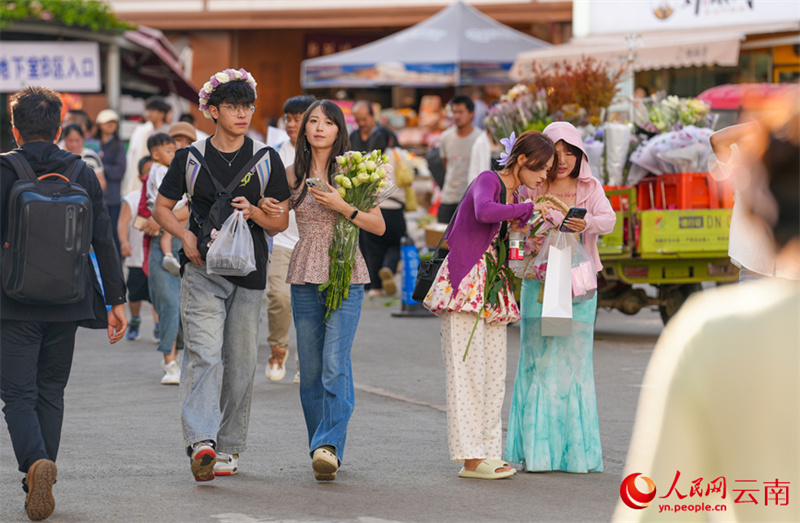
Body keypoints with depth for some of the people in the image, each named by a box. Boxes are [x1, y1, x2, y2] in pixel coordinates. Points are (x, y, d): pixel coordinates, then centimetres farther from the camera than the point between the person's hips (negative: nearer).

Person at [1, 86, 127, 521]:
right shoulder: (82, 174, 3)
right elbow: (104, 242, 3)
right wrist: (116, 299, 8)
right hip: (66, 305, 3)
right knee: (50, 392, 14)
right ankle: (40, 486, 14)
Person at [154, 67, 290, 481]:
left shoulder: (266, 160, 7)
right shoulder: (191, 158, 5)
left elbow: (281, 222, 10)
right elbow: (161, 207, 12)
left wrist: (254, 213, -12)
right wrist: (186, 235, -6)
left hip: (249, 272, 2)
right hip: (203, 269, -2)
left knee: (241, 362, 5)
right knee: (204, 353, -16)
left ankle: (228, 446, 16)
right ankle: (201, 442, -26)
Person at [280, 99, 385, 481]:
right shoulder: (294, 174, 8)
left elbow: (379, 225, -2)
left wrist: (342, 206, -16)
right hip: (305, 277, 4)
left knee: (335, 363, -15)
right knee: (310, 368, 5)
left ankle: (329, 445, -19)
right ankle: (323, 447, 15)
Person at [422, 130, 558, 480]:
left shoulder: (514, 195, 17)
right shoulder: (488, 181, -8)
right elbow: (484, 212, -30)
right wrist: (528, 208, -22)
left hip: (492, 288, 9)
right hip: (465, 283, -9)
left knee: (494, 373, 6)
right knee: (467, 369, -8)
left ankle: (488, 454, 8)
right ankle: (471, 459, -9)